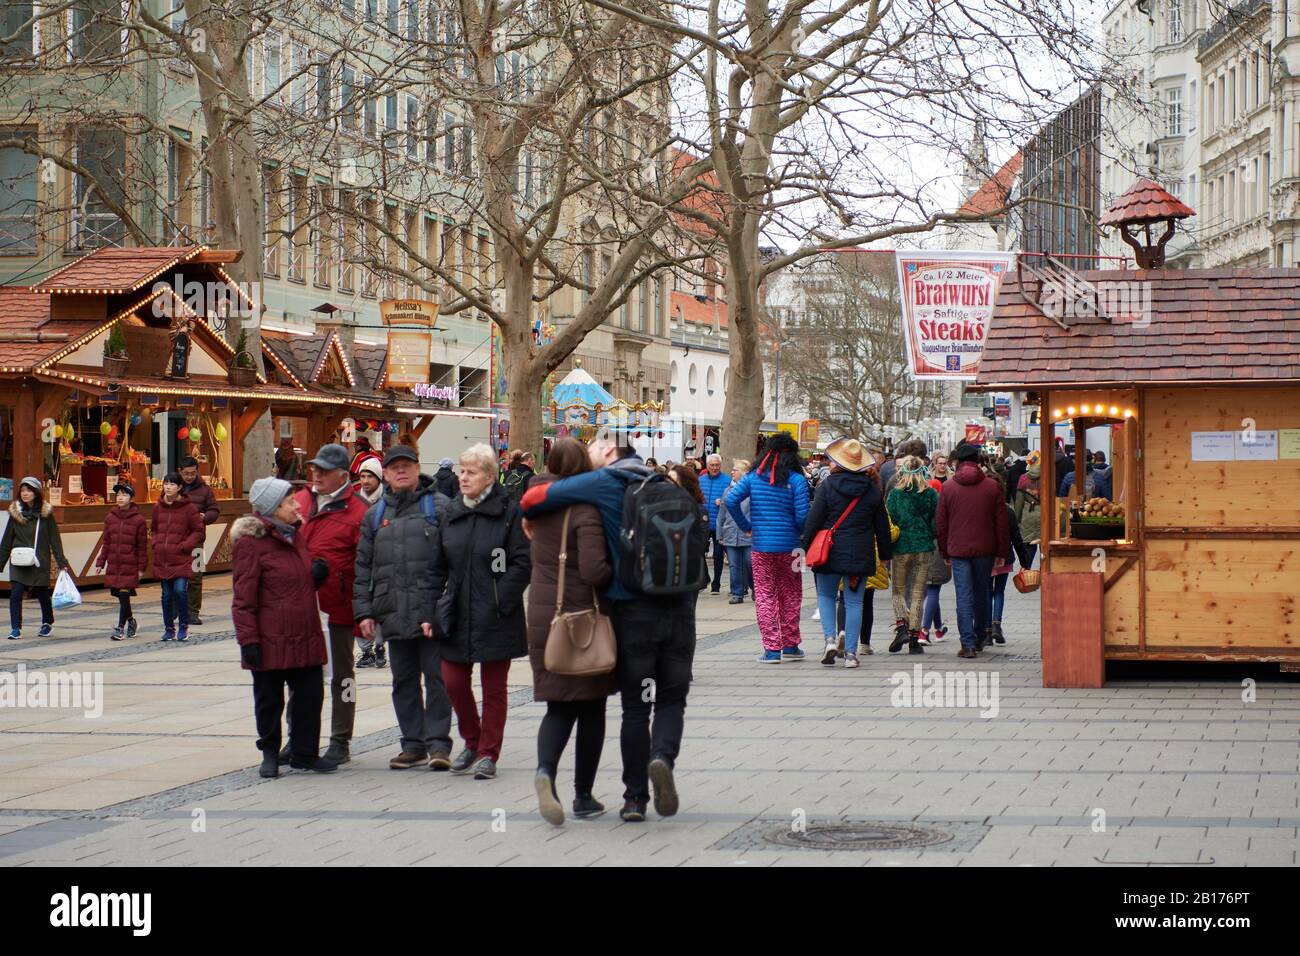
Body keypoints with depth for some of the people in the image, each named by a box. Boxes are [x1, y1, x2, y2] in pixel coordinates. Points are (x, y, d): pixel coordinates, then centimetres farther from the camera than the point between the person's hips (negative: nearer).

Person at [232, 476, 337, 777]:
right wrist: (248, 639, -17)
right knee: (269, 700, 6)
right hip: (270, 641, -7)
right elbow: (243, 597, -12)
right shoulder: (252, 542, -11)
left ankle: (305, 752, 19)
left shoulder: (294, 536, 14)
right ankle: (270, 755, 20)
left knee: (310, 696, 7)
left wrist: (317, 575, 4)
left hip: (305, 637, 7)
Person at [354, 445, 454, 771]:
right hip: (393, 614, 5)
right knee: (403, 681, 10)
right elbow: (363, 567, 16)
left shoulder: (440, 506, 1)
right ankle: (413, 744, 17)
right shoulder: (375, 515, 15)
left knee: (436, 677, -3)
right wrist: (364, 611, 8)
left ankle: (438, 743, 2)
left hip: (432, 609, -5)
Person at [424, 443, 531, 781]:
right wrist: (430, 611, 5)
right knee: (453, 681, 6)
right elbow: (438, 567, 11)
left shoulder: (508, 512, -6)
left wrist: (500, 600, -15)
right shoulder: (450, 512, 8)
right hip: (456, 614, 5)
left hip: (495, 618, -5)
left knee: (493, 687, 4)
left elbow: (522, 563, -8)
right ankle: (472, 742, 28)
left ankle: (488, 754, 14)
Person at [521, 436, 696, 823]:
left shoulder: (603, 483, -3)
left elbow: (533, 498, -7)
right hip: (679, 607, 3)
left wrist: (531, 520, 13)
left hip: (633, 610, -3)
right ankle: (662, 757, -16)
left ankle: (635, 797, 9)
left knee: (635, 707, 7)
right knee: (672, 699, 12)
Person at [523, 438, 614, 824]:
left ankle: (545, 769, -19)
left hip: (542, 616, 5)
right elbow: (593, 570, -25)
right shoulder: (585, 510, -16)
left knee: (559, 706, 10)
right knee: (591, 708, 9)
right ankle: (584, 796, 13)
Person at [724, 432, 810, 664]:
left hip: (760, 547, 1)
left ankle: (771, 648, 1)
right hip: (788, 547, -1)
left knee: (764, 596, 5)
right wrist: (801, 532, 8)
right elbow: (802, 515, -13)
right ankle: (790, 646, 20)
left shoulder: (754, 477, 0)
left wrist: (746, 526, 2)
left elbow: (730, 500, -9)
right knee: (790, 596, 13)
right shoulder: (796, 480, -7)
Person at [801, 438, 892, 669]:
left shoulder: (827, 485, -6)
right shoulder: (872, 489, 2)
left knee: (826, 596, 15)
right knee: (854, 602, 6)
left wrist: (804, 547, 2)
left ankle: (830, 639, -4)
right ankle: (850, 652, 2)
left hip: (830, 552, -2)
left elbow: (813, 520, -6)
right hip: (861, 554, 2)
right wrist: (884, 553, 17)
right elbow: (882, 524, 8)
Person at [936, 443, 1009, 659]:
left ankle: (968, 643, -8)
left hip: (958, 551, -1)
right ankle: (980, 638, 27)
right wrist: (1001, 550, 8)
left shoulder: (948, 488, -2)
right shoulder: (992, 486, -1)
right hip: (985, 549, 1)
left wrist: (944, 552, 11)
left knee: (964, 596, -1)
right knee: (983, 593, 15)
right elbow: (1001, 522, 1)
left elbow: (940, 524, 2)